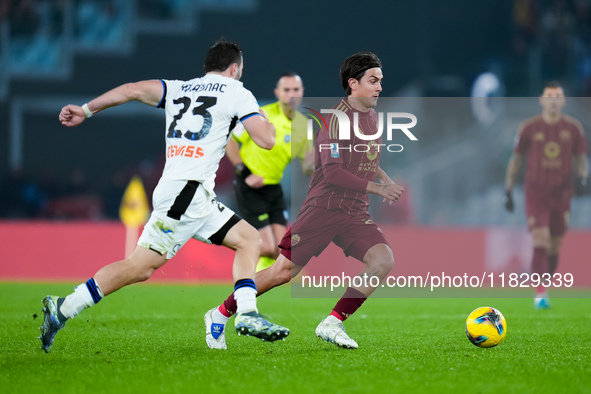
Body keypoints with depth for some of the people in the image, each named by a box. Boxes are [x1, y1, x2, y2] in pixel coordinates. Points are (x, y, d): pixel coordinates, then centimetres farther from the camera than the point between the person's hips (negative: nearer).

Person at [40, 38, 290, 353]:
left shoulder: (178, 89, 20)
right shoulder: (236, 93, 3)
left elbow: (134, 90, 6)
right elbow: (266, 140, -2)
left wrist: (86, 111, 8)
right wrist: (264, 120, 20)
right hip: (187, 192, -8)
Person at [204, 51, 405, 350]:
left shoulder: (372, 117, 14)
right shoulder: (337, 118, -13)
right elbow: (332, 172, -21)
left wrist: (386, 180, 13)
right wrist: (376, 188, -21)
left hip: (355, 214, 7)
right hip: (324, 208, -7)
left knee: (383, 260, -17)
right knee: (284, 271, -8)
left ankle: (332, 324, -9)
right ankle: (221, 314, 11)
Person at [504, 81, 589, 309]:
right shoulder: (529, 128, -1)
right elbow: (515, 160, 5)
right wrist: (508, 193, 3)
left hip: (562, 195, 3)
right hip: (535, 194, -3)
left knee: (554, 248, 7)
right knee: (541, 243, -16)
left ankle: (544, 288, 24)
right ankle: (540, 295, -19)